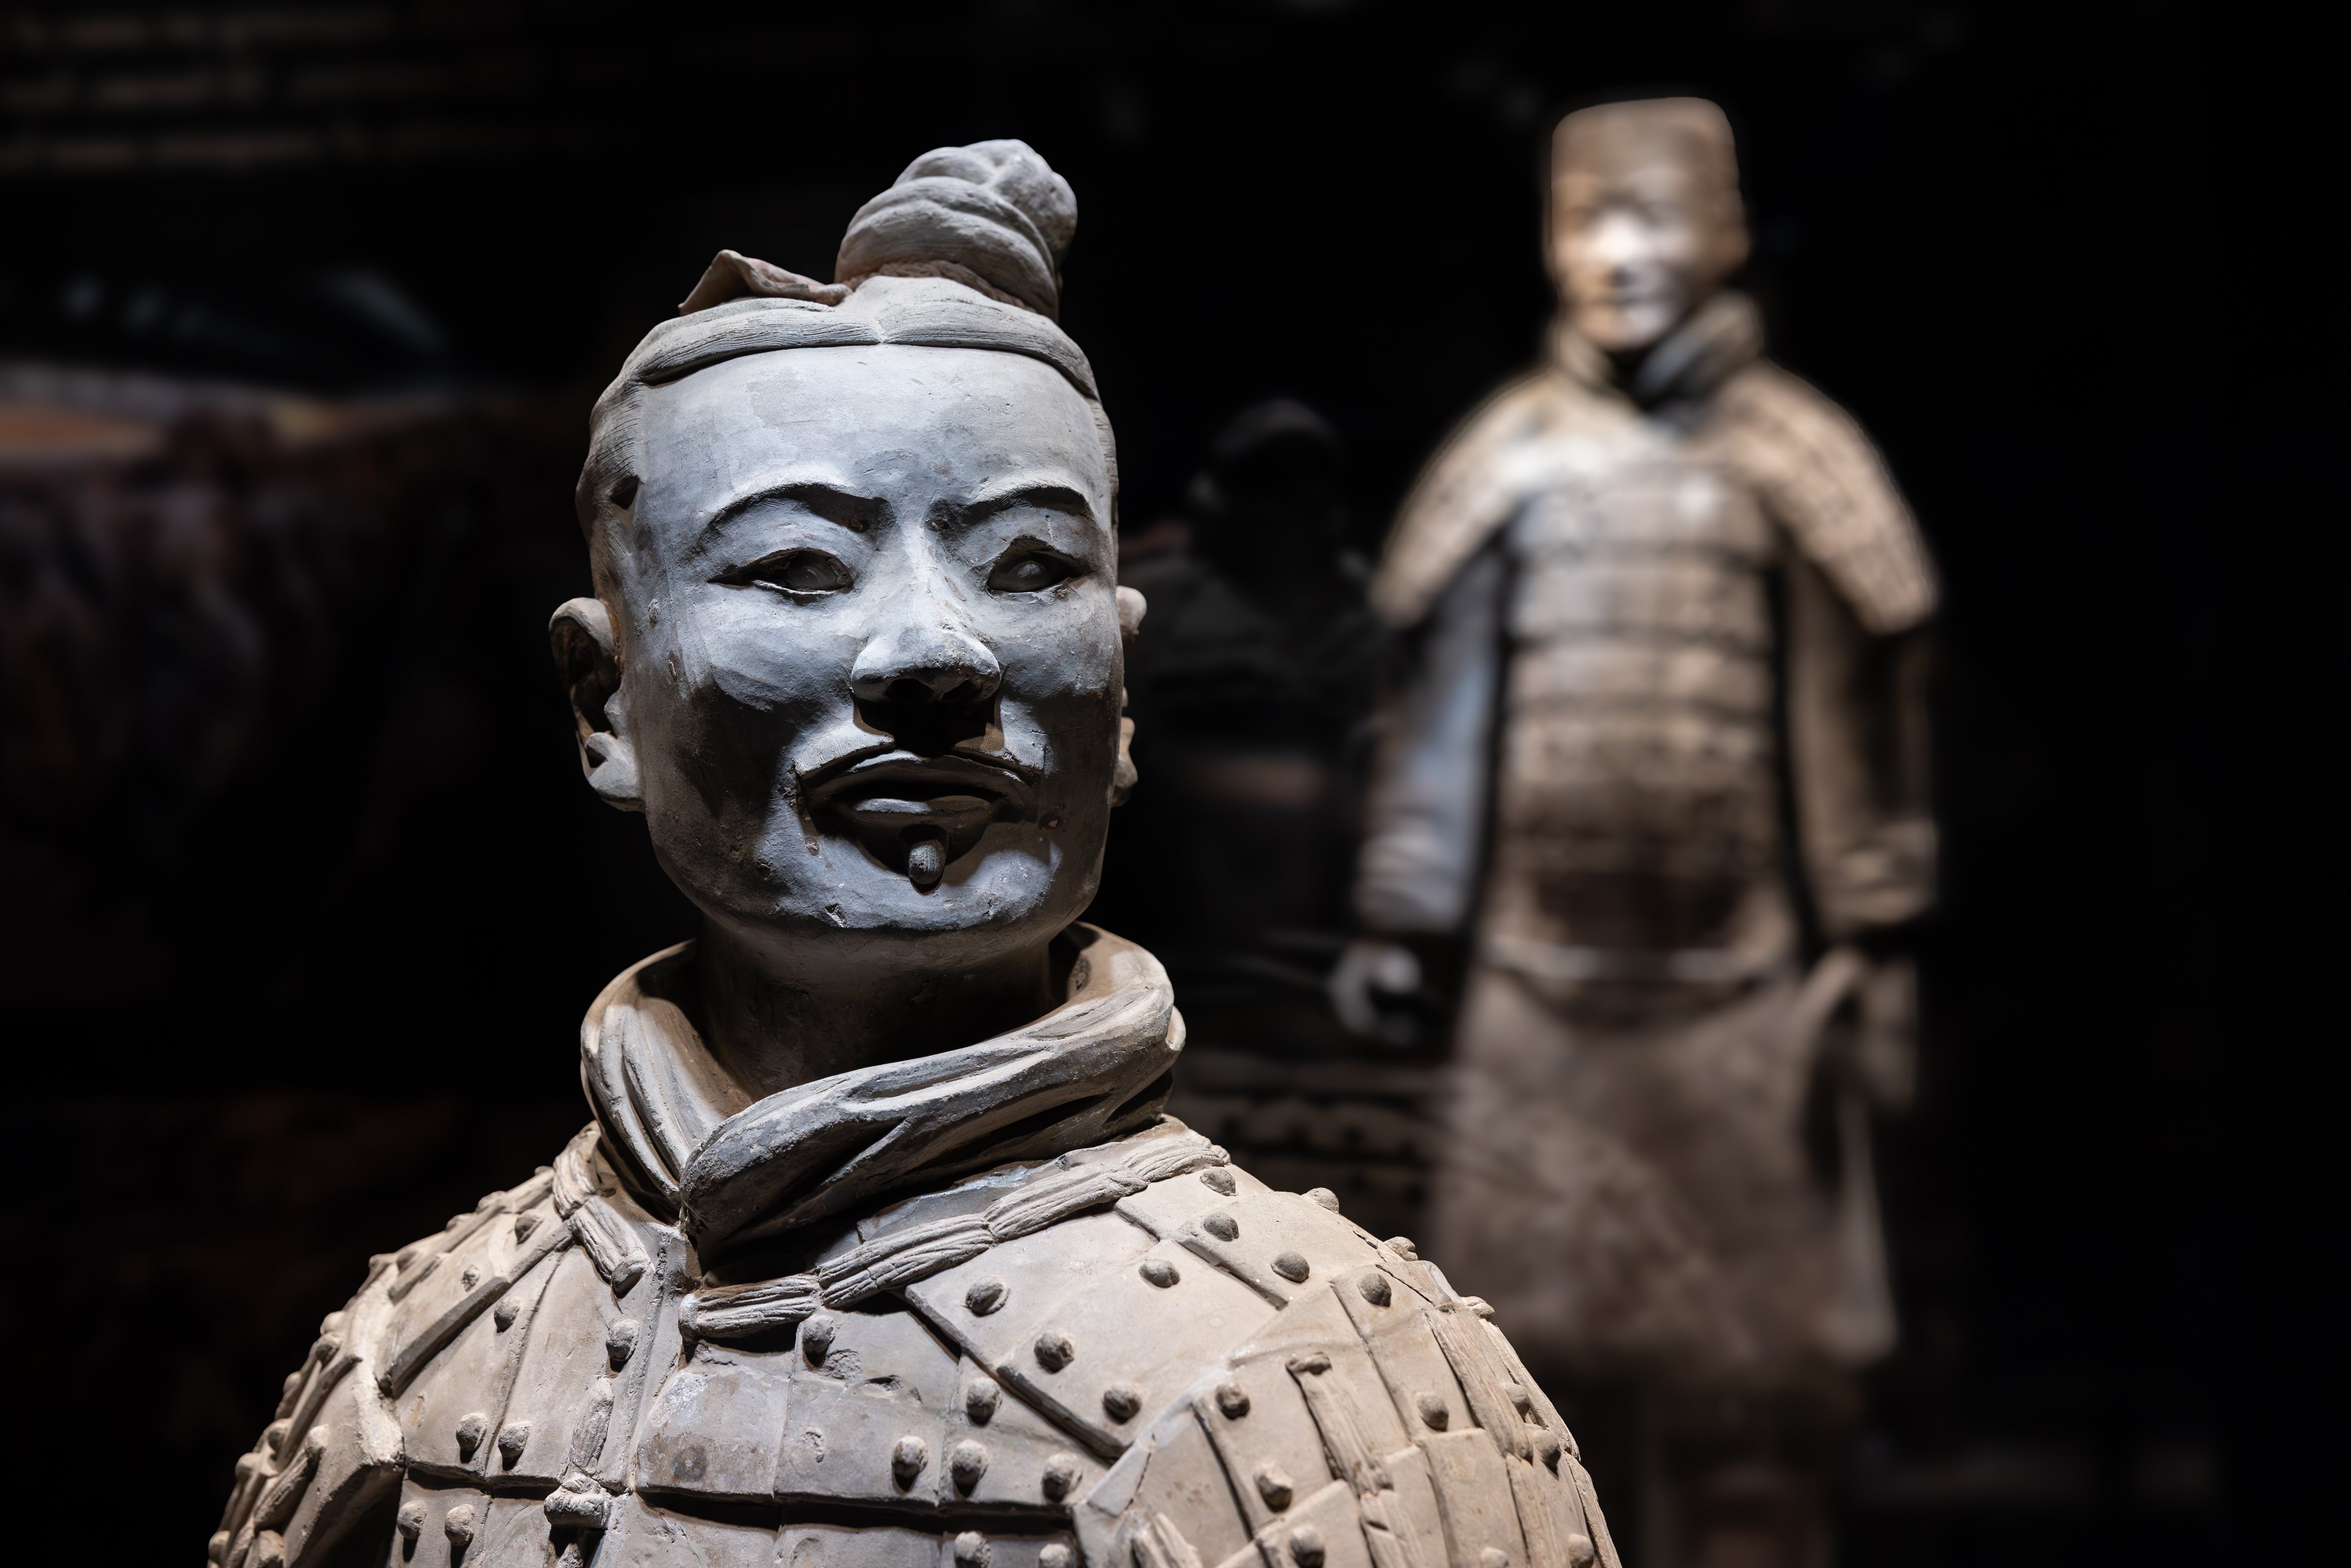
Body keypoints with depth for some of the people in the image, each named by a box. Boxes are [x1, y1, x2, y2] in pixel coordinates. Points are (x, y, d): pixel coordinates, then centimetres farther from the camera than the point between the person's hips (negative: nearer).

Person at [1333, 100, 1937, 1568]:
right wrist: (1399, 922, 9)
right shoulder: (1509, 460, 7)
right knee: (1530, 1320, 4)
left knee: (1754, 1363, 2)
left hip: (1748, 990, -1)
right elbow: (1444, 708, 11)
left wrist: (1874, 949, -1)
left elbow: (1872, 719, 3)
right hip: (1538, 985, 2)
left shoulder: (1797, 457, 3)